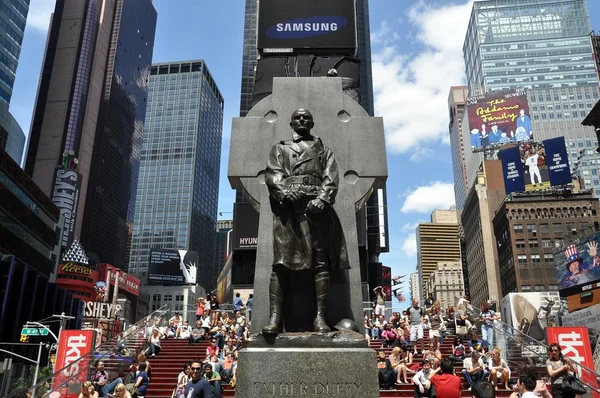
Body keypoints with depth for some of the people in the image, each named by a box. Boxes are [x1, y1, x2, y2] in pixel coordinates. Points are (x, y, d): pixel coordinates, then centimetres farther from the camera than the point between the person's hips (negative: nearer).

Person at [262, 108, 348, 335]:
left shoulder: (323, 150, 25)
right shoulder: (280, 148, 26)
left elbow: (331, 178, 9)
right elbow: (272, 174, 9)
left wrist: (322, 198, -11)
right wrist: (285, 192, -12)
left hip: (317, 205, 1)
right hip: (288, 205, 0)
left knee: (321, 261, -8)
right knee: (281, 261, -11)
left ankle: (320, 317, -10)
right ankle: (275, 317, -16)